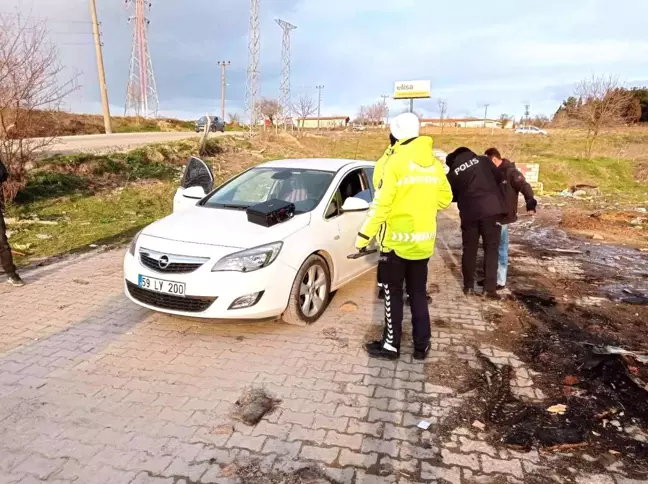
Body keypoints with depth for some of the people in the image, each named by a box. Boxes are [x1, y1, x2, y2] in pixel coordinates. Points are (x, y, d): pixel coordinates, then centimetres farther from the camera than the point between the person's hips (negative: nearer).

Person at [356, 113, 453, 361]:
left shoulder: (395, 162, -15)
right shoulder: (434, 163, 5)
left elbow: (381, 204, -18)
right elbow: (445, 198, 13)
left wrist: (364, 236, -12)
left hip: (396, 240, -6)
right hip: (423, 241, 6)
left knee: (393, 294, 6)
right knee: (418, 294, 16)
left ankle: (391, 345, 16)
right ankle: (422, 345, 24)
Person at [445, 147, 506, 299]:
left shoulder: (452, 174, 7)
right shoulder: (482, 160, 6)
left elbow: (452, 196, 14)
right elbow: (498, 177, 11)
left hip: (469, 214, 1)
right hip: (492, 210, -1)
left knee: (469, 250, 13)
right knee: (491, 249, 5)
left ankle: (469, 287, 18)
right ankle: (490, 288, 2)